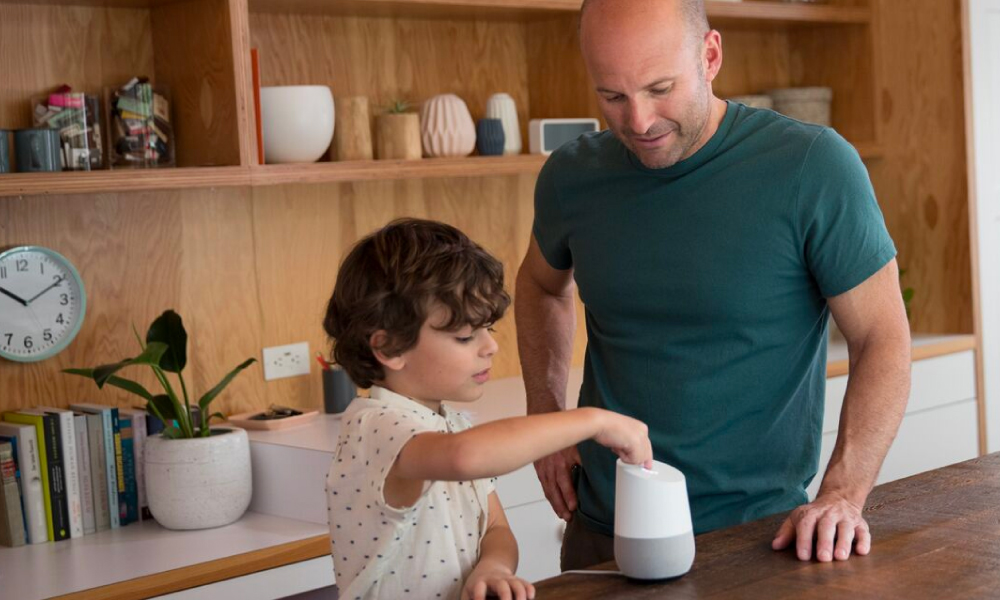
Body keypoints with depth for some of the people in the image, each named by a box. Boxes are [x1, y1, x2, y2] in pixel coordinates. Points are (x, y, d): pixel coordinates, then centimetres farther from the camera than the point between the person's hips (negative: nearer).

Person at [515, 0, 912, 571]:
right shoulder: (572, 176, -4)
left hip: (755, 533, -3)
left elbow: (884, 340, -12)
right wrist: (546, 417, 8)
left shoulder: (814, 166, -16)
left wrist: (842, 495, -21)